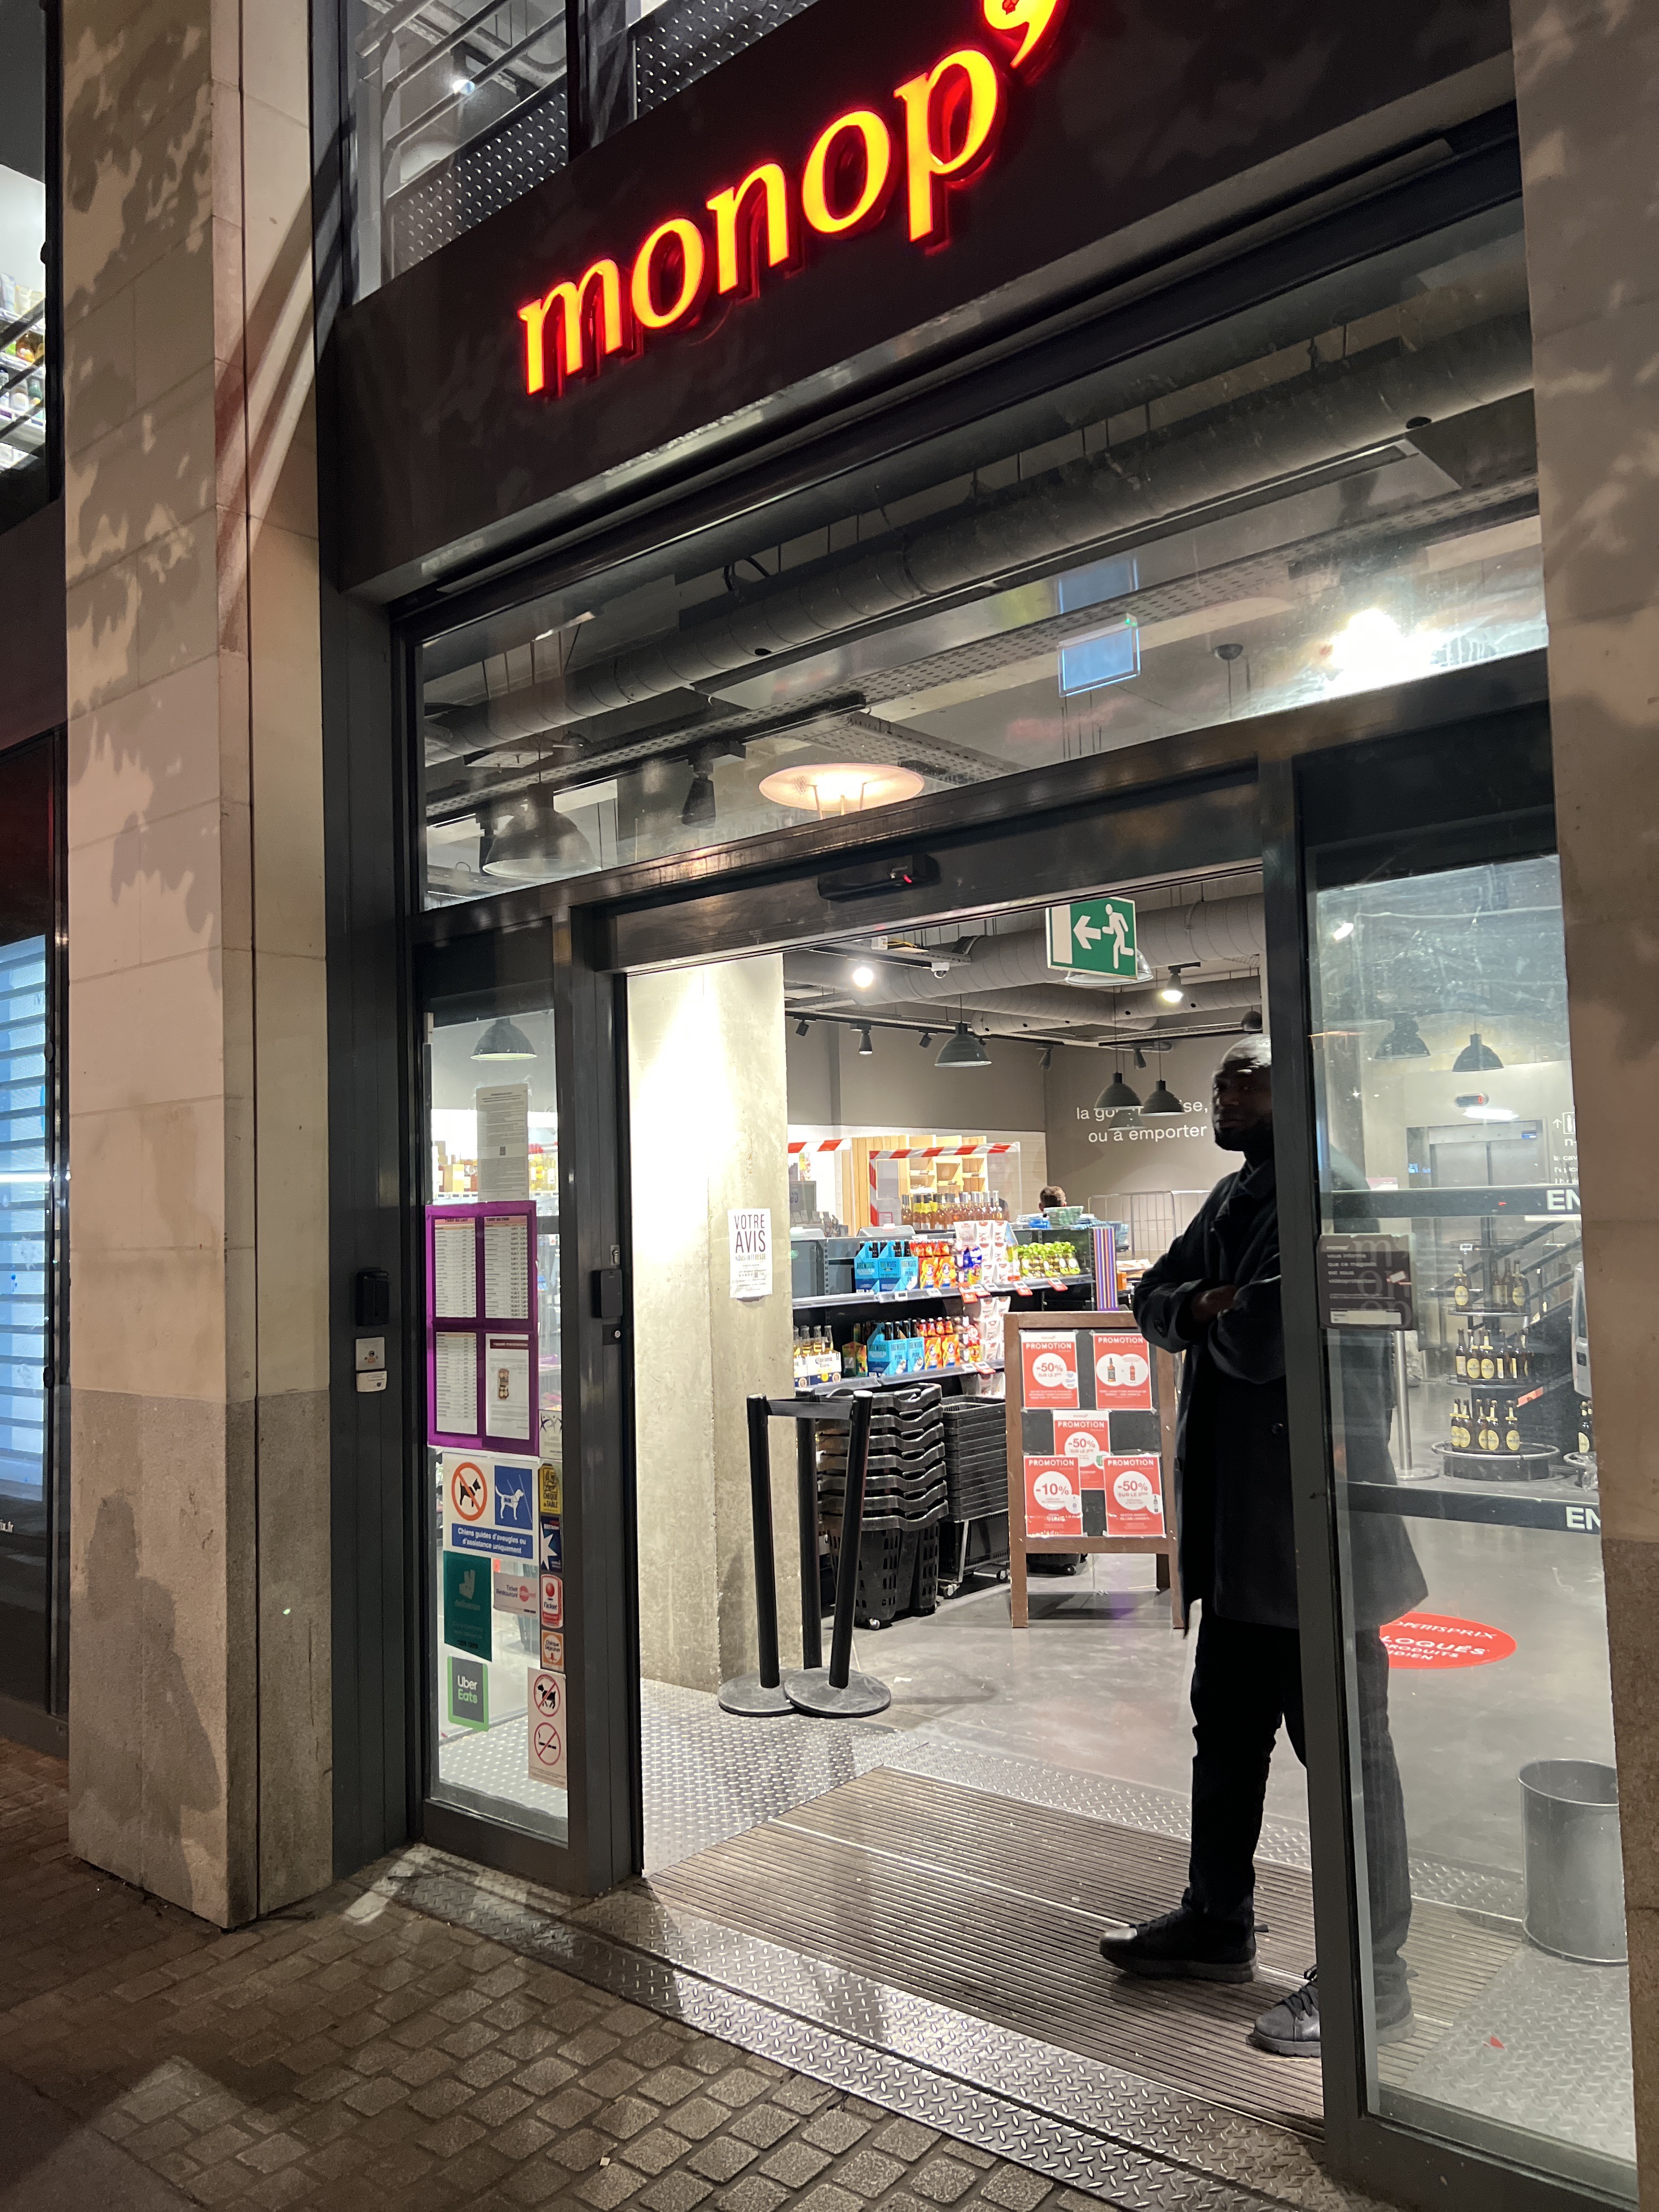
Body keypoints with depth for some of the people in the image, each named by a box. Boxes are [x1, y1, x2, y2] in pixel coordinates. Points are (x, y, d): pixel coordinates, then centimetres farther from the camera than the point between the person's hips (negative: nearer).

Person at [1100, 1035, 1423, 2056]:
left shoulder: (1331, 1194, -17)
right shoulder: (1234, 1197, 13)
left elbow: (1261, 1336, -27)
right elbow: (1155, 1299, 13)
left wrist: (1217, 1319, -6)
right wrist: (1201, 1306, -8)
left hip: (1309, 1510, -10)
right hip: (1234, 1512, 10)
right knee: (1227, 1728, 21)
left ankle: (1372, 1976, 20)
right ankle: (1218, 1922, 38)